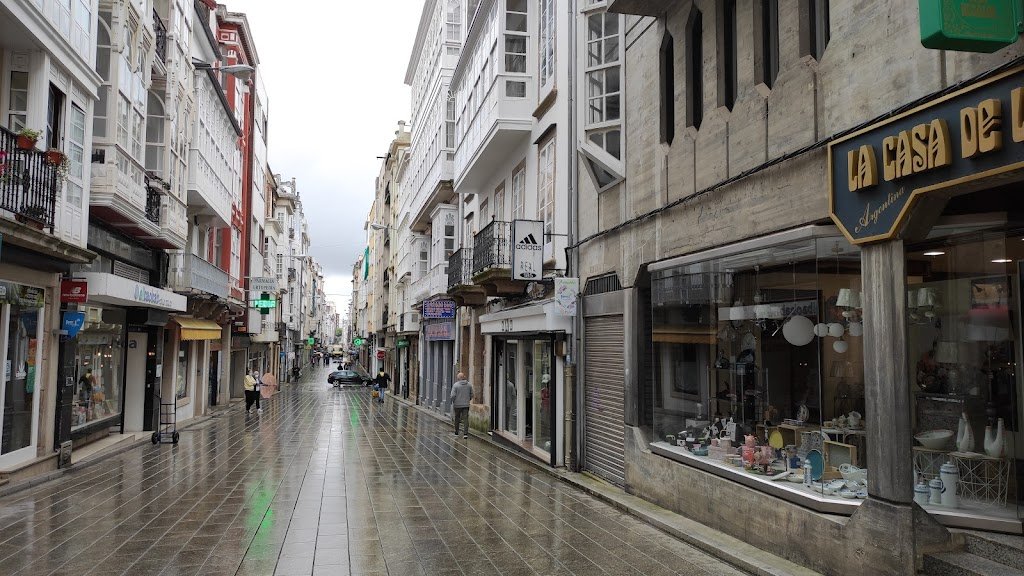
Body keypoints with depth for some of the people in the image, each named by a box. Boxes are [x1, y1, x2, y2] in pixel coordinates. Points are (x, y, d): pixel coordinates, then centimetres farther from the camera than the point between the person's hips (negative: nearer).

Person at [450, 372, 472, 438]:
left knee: (457, 418, 14)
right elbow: (471, 395, 7)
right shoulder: (469, 385, 1)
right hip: (466, 405, 1)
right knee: (466, 419, -1)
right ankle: (465, 433, -13)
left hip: (457, 405, -1)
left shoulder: (455, 385, -10)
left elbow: (453, 395, -13)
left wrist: (453, 402, 5)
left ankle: (456, 432, 25)